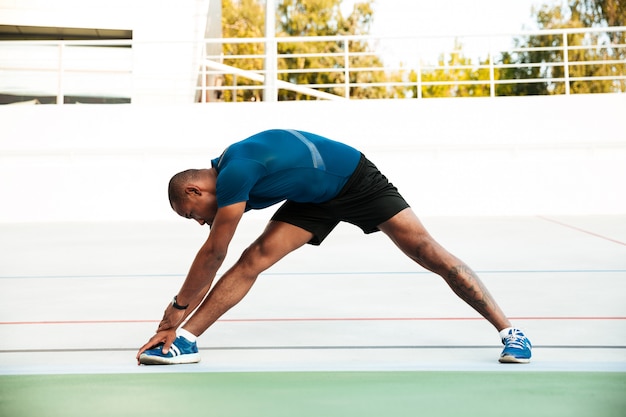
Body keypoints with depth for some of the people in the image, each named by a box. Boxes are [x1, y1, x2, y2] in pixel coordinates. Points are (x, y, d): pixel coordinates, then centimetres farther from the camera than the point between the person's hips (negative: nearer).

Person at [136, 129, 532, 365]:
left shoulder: (235, 173, -30)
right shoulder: (231, 179, -2)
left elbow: (212, 255, -27)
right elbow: (213, 260, 1)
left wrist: (177, 308, -18)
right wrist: (179, 324, -1)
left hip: (357, 180, -8)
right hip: (315, 200, 8)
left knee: (428, 251, -12)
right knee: (255, 257, -9)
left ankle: (508, 330, -4)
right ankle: (185, 340, -11)